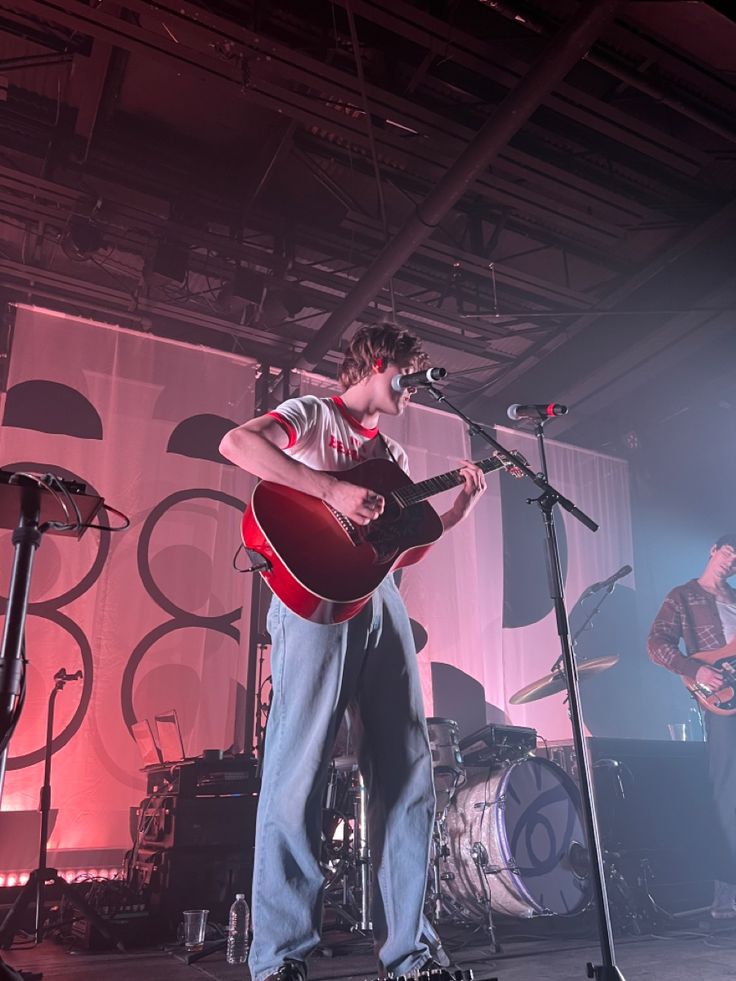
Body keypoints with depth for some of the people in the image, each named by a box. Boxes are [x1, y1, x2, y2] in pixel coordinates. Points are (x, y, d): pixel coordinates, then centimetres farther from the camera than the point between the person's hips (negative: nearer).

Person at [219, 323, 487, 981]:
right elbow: (237, 444, -14)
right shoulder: (312, 415, 7)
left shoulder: (392, 454, 26)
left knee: (407, 774, 4)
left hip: (381, 602, 7)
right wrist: (332, 490, -20)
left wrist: (462, 505, 14)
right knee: (299, 770, -7)